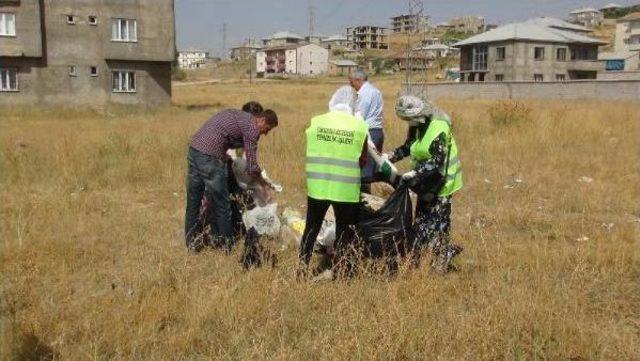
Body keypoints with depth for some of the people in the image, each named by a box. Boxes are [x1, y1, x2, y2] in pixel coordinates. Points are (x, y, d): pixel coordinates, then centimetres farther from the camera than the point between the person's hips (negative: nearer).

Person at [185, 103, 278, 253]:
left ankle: (192, 243, 27)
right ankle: (226, 246, 18)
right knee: (221, 205, 6)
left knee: (193, 201, 16)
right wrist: (263, 183, 12)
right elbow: (252, 168, -5)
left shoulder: (236, 114, 21)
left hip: (194, 148, 9)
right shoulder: (252, 127, -5)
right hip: (210, 156, -9)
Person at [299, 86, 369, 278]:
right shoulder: (359, 126, -6)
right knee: (343, 232, 12)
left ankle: (302, 269, 21)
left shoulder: (315, 122, -2)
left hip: (318, 186, 2)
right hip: (346, 189, -2)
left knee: (311, 229, 16)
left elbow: (310, 153, 4)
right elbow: (363, 159, 0)